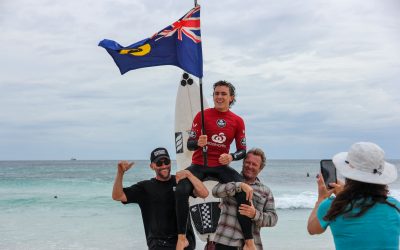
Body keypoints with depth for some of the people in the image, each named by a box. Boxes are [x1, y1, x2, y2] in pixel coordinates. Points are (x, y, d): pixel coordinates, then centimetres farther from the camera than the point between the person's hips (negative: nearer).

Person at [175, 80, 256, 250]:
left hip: (221, 166, 1)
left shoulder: (237, 121, 4)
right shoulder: (202, 115, -1)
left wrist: (231, 157, -15)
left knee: (244, 191, -24)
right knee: (181, 191, -28)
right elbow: (189, 144, -2)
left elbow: (243, 150, 7)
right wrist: (198, 143, -26)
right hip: (199, 165, -1)